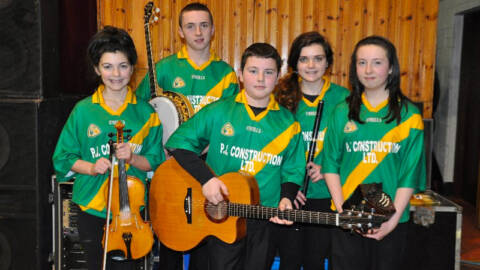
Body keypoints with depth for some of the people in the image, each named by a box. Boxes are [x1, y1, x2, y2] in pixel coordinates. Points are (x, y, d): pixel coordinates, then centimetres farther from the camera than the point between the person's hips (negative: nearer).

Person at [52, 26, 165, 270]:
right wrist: (91, 167, -14)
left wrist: (132, 158, -18)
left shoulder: (145, 112, -1)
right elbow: (63, 157, 3)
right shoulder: (83, 110, -1)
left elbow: (155, 160, 1)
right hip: (92, 208, 1)